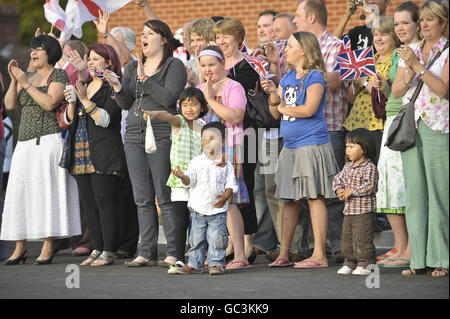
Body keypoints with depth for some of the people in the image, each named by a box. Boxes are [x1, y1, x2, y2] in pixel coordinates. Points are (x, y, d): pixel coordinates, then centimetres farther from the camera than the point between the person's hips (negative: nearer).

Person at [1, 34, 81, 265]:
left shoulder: (59, 75, -1)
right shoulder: (28, 78, 18)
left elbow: (50, 103, -16)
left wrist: (26, 84, -14)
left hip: (48, 140, -7)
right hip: (25, 143, 7)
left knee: (46, 191, -9)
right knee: (19, 193, 1)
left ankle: (48, 248, -9)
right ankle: (20, 248, 3)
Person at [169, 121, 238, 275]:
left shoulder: (226, 165, 3)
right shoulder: (196, 162, 3)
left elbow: (231, 184, 4)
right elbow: (190, 180, -5)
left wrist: (225, 196, -13)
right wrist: (182, 176, -27)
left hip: (218, 209, -1)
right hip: (198, 208, 1)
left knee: (216, 238, -3)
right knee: (196, 238, 4)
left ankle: (216, 263, 8)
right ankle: (194, 264, 11)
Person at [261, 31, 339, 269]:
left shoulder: (314, 77, -7)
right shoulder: (287, 78, 16)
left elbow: (309, 109, -17)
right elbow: (275, 113, 16)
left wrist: (285, 108, -2)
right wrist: (273, 95, -4)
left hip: (311, 145, -8)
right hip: (290, 146, 8)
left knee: (315, 197, -7)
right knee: (289, 199, 9)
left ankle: (319, 255, -6)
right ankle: (283, 254, 13)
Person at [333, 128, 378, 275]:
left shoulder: (369, 167, -11)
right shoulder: (348, 166, 15)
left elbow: (369, 186, -20)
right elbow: (338, 179, 14)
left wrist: (352, 191, -21)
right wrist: (339, 190, -7)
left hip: (363, 210, -8)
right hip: (348, 210, 8)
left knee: (362, 239, -7)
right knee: (347, 238, 11)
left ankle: (365, 264, -1)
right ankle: (350, 263, 19)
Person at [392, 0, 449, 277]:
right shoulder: (410, 51, 14)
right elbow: (396, 91, 9)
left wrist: (418, 65, -15)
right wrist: (410, 72, -8)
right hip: (411, 127, 5)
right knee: (415, 193, 3)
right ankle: (419, 259, 6)